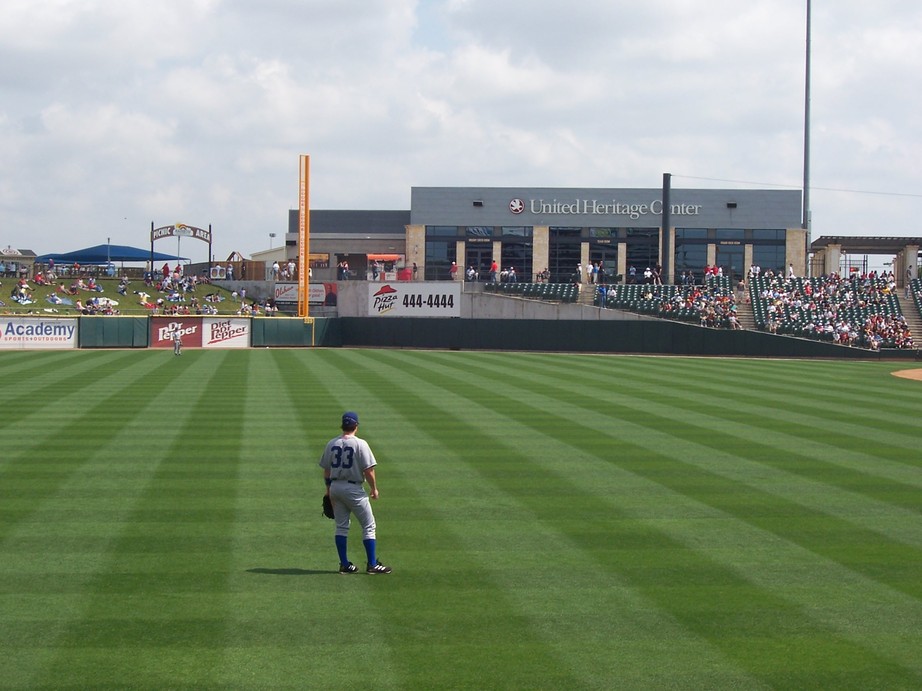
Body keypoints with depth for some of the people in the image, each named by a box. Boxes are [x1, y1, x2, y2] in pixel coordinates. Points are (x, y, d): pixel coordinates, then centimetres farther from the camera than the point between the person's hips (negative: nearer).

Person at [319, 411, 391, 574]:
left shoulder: (331, 444, 4)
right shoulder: (360, 444, -12)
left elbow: (326, 470, 10)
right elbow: (368, 469, -14)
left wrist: (329, 489, 21)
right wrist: (374, 488, -1)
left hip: (335, 486, 5)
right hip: (353, 488, -5)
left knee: (341, 527, 12)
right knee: (368, 526, 3)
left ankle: (344, 564, 12)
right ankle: (372, 564, 0)